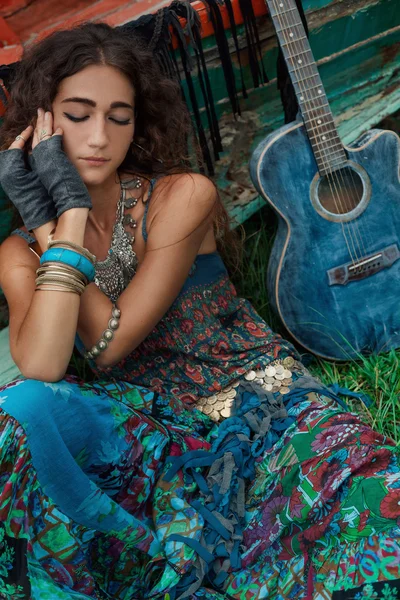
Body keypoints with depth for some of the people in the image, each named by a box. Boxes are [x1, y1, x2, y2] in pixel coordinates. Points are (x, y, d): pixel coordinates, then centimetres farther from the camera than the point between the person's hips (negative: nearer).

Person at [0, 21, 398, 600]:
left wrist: (58, 214, -15)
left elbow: (109, 343, -14)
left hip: (256, 397, -2)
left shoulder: (183, 196, -9)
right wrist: (66, 214, -18)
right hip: (148, 418, 3)